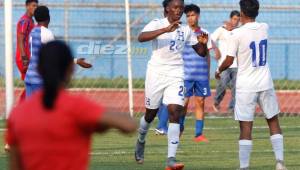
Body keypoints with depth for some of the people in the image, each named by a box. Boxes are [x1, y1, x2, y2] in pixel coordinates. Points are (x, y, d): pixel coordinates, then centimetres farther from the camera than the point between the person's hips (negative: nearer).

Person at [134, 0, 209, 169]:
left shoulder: (186, 30, 6)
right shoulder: (157, 24, -6)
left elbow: (201, 52, 12)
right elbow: (141, 37, -27)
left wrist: (203, 43, -12)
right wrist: (166, 30, -36)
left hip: (176, 75, 2)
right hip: (156, 73, -2)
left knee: (175, 113, -14)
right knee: (151, 114, 11)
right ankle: (141, 140, 44)